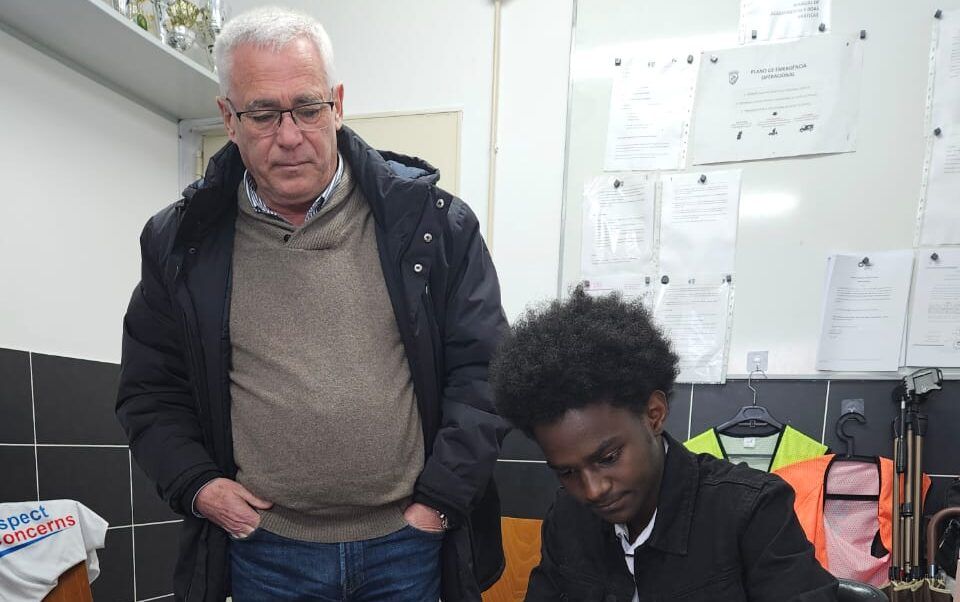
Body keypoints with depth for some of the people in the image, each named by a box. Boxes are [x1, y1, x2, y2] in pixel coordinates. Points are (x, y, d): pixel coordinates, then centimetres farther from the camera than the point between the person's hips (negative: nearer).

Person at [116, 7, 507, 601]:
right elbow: (150, 391, 9)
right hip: (264, 548, 1)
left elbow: (483, 368, -4)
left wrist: (441, 497, -7)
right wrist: (196, 485, -5)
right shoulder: (182, 241, -1)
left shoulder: (427, 218, -6)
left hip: (410, 541, -1)